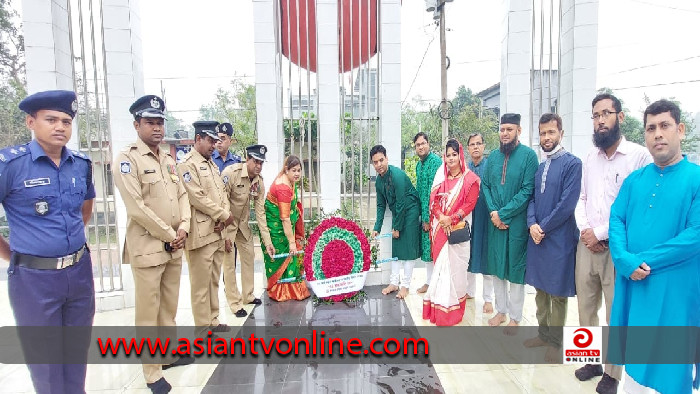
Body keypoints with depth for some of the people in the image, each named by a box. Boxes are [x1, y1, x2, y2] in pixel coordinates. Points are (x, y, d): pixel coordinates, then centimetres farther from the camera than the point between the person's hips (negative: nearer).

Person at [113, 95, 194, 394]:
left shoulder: (168, 159, 13)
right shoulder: (128, 158, -10)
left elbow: (182, 195, 13)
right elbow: (136, 207, -17)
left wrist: (183, 228, -4)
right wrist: (169, 235, -12)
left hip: (174, 247, 7)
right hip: (147, 248, -7)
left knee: (169, 307, 18)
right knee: (148, 313, 3)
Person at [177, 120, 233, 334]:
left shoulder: (212, 164, 18)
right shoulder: (187, 164, -8)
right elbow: (197, 197, -17)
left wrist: (224, 217, -3)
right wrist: (224, 215, -12)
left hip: (218, 232, 8)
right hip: (201, 233, -8)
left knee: (214, 280, 15)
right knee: (201, 283, 0)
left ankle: (213, 320, 25)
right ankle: (203, 326, 10)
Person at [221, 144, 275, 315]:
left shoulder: (259, 182, -8)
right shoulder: (231, 173, -25)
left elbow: (260, 213, -6)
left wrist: (267, 241, -9)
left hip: (243, 223, 6)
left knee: (249, 256, 12)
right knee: (229, 262, -5)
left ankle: (248, 296, 29)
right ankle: (235, 303, 9)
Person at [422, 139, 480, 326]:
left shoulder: (470, 178, -3)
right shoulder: (440, 177, 12)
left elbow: (470, 204, -8)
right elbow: (433, 201, 8)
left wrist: (451, 219, -17)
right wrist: (441, 217, -10)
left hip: (458, 228, -4)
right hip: (440, 228, 4)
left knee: (455, 265, 0)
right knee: (441, 264, 8)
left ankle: (453, 307, 12)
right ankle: (439, 306, 19)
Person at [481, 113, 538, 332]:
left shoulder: (528, 155, -9)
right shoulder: (494, 156, 7)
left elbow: (527, 191, -14)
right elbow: (485, 185, 6)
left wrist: (503, 213, -16)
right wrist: (493, 212, -9)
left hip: (517, 222, -5)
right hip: (495, 221, 5)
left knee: (515, 268, 6)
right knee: (496, 267, 13)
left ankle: (515, 317, 21)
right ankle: (501, 310, 29)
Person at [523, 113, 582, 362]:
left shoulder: (572, 164, -10)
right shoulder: (540, 167, 12)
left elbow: (567, 204, -17)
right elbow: (532, 199, 9)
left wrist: (543, 228, -13)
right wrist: (532, 224, -8)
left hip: (559, 238, -7)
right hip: (537, 237, 7)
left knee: (558, 293, 6)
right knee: (540, 288, 16)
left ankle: (556, 342, 21)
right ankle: (544, 333, 31)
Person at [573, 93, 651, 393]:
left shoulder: (639, 156, -9)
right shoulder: (589, 157, 10)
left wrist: (600, 233, -12)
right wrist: (584, 229, -3)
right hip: (586, 245, 5)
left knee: (616, 313, 7)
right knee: (585, 307, 14)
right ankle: (592, 360, 33)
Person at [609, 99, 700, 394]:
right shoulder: (634, 180, 7)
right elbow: (616, 220, 0)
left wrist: (644, 260, -17)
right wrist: (627, 261, -16)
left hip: (674, 290, -4)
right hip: (632, 284, 4)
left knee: (671, 363, 10)